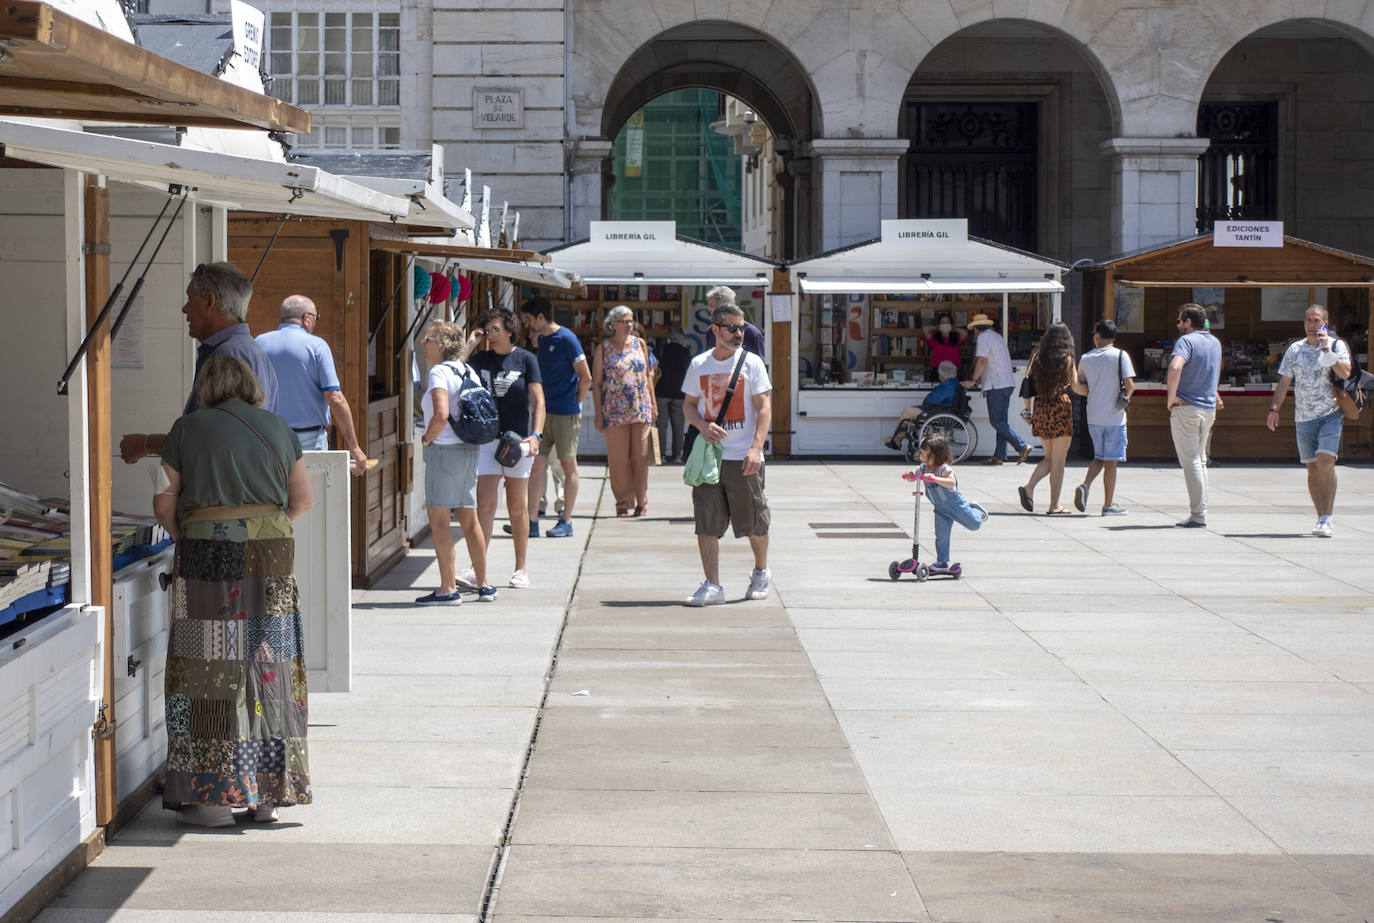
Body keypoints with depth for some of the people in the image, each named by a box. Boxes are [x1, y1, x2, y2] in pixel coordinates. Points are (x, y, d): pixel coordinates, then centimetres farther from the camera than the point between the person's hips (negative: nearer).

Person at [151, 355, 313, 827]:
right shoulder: (277, 429, 10)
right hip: (273, 558, 3)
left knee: (211, 671, 1)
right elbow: (303, 499, 13)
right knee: (269, 670, 8)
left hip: (207, 553, -3)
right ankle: (267, 795, 12)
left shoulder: (187, 429, 2)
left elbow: (164, 504, 1)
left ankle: (213, 796, 1)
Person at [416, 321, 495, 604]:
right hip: (469, 451, 8)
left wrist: (427, 439, -11)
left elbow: (441, 415, -26)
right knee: (469, 519, 14)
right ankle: (483, 585, 18)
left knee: (439, 520, -4)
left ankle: (448, 588, -6)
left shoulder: (439, 373, -13)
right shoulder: (467, 371, 12)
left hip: (444, 451, -8)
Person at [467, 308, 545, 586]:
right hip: (486, 439, 1)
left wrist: (535, 435, -17)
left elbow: (538, 400, -4)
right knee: (485, 504, -8)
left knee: (517, 506, 7)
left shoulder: (525, 359, 0)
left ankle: (521, 569, 19)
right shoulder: (480, 360, 8)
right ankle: (477, 571, -13)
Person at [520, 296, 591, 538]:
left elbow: (586, 377, -12)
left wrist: (576, 403, -4)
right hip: (545, 412, 8)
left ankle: (566, 521, 9)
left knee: (568, 465, 2)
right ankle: (531, 522, 5)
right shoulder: (541, 339, 11)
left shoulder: (566, 339, -13)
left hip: (566, 414, -8)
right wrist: (541, 406, 16)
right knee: (536, 464, 3)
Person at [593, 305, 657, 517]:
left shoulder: (640, 344, 10)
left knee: (640, 457, 2)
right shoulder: (603, 348, 2)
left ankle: (641, 501, 11)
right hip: (614, 411, -2)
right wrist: (599, 415, -4)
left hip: (641, 410, 2)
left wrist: (653, 404, 11)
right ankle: (623, 502, 7)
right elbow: (596, 383, 1)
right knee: (618, 459, -1)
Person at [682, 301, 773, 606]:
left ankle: (761, 573, 30)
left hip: (743, 457, -2)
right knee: (706, 523, -3)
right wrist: (703, 425, -8)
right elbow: (689, 405, 14)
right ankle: (712, 586, 1)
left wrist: (756, 448, -14)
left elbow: (764, 407, -3)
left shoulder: (751, 363, 0)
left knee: (754, 523, 6)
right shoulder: (698, 365, 7)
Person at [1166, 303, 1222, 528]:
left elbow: (1175, 367, -30)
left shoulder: (1186, 341, -12)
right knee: (1200, 460, 17)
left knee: (1191, 461, -5)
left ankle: (1198, 516, -7)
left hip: (1185, 408, -7)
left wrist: (1171, 397, -21)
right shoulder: (1215, 343, 14)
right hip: (1209, 408, 7)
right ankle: (1200, 511, 16)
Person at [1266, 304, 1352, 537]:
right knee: (1312, 468, 4)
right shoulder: (1295, 349, 11)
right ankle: (1322, 518, 11)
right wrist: (1274, 408, 3)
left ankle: (1326, 519, -13)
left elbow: (1345, 373, -16)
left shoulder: (1337, 345, 1)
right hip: (1303, 419, 4)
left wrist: (1327, 349, -19)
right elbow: (1284, 382, 14)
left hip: (1331, 415, -4)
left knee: (1325, 463, -17)